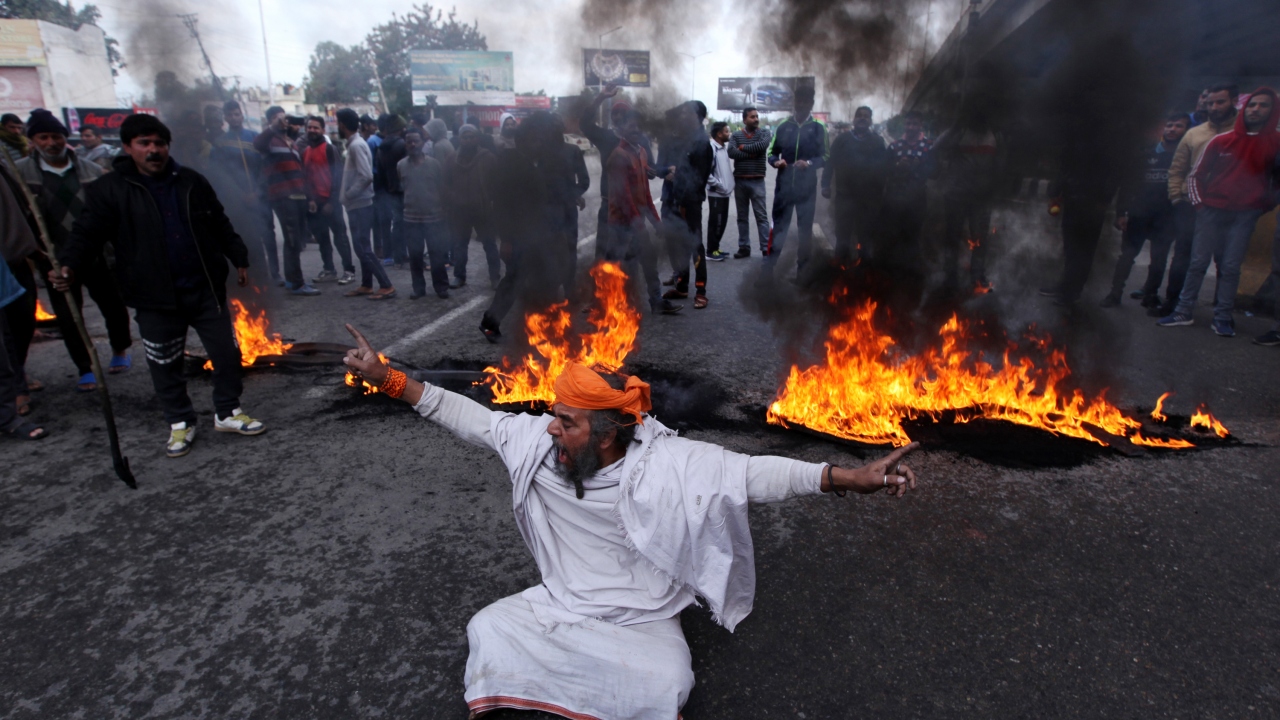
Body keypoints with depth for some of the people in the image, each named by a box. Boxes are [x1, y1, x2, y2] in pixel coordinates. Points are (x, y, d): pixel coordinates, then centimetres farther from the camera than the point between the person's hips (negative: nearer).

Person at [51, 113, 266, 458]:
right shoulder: (109, 189, -3)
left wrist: (239, 259, 16)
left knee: (227, 353, 7)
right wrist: (70, 266, -24)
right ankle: (180, 423, 26)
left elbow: (220, 226, 15)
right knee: (166, 366, 9)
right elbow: (88, 233, -8)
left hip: (206, 289, 2)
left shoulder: (191, 182, 6)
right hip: (155, 299, -2)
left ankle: (227, 412, 25)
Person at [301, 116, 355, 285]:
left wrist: (332, 199, -12)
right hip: (314, 202, 6)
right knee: (321, 237, 10)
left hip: (330, 201, -6)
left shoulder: (330, 149, -3)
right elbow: (304, 177, 14)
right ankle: (329, 269, 18)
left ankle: (349, 271, -2)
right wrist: (309, 199, 2)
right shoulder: (304, 151, 15)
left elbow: (338, 175, -8)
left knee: (339, 236, -5)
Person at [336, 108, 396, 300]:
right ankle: (366, 285, 22)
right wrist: (346, 195, 6)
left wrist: (347, 194, -16)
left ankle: (386, 286, -8)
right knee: (361, 247, 14)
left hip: (360, 204, -10)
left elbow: (367, 176, -25)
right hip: (357, 205, 10)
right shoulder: (354, 144, 13)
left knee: (363, 248, -9)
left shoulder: (356, 145, -16)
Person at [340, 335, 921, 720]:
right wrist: (388, 379, -6)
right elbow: (475, 419, -3)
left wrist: (848, 478, -34)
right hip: (557, 608, 3)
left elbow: (752, 474, -25)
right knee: (487, 632, -16)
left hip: (642, 624, -3)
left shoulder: (670, 464, -21)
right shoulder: (538, 442, -11)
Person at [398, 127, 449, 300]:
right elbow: (402, 187, 15)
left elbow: (442, 189, 1)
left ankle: (441, 287, 14)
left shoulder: (434, 163, -3)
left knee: (438, 254, 2)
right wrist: (410, 202, 12)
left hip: (434, 217, -2)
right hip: (411, 218, 2)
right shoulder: (401, 165, 2)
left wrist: (444, 211, 1)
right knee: (415, 255, 6)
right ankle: (418, 287, 18)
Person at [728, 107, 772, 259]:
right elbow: (731, 152, -11)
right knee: (742, 217, 8)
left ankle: (766, 247, -2)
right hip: (739, 181, 2)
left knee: (761, 216, -3)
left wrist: (743, 147, -7)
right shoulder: (736, 135, 6)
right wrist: (751, 154, -14)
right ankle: (744, 247, 15)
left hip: (757, 181, -2)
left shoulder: (765, 132, 3)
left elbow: (762, 145, -18)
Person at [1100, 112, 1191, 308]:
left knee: (1159, 259, 5)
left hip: (1165, 218, 0)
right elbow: (1128, 184, 3)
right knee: (1127, 255, 1)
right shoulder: (1147, 154, 6)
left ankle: (1150, 294, 16)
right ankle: (1115, 292, 6)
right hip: (1138, 214, 1)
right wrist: (1121, 212, -4)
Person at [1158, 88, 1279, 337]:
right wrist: (1198, 202, 1)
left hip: (1244, 216, 0)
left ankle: (1223, 317, 2)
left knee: (1230, 267, -2)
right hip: (1211, 211, 1)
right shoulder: (1221, 141, 6)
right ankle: (1183, 312, 3)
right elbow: (1195, 175, 11)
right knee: (1198, 263, -1)